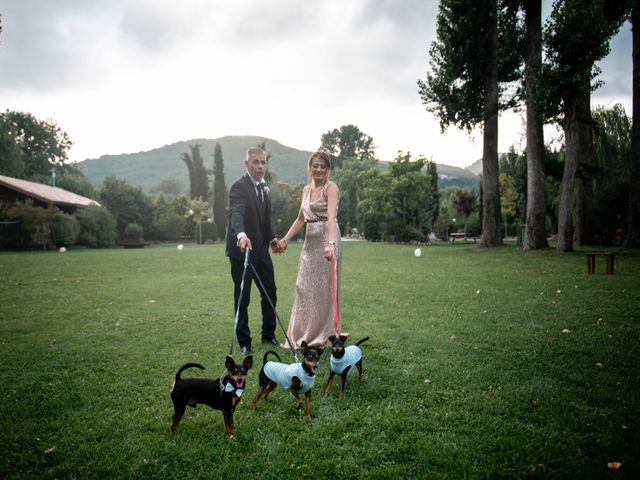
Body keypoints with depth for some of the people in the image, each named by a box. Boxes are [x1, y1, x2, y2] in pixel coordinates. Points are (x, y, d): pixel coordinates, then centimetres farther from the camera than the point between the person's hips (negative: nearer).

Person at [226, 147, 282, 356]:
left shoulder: (262, 187, 12)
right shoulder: (239, 187, -16)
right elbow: (236, 214, -33)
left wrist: (272, 239, 14)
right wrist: (241, 235, -51)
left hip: (261, 249, 8)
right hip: (242, 249, -8)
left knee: (270, 292, 14)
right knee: (242, 298, 2)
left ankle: (268, 334, 32)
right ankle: (244, 343, 15)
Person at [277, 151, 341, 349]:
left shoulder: (331, 188, -9)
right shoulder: (306, 190, 13)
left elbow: (331, 217, -25)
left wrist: (330, 244, -38)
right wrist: (285, 239, 11)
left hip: (326, 240, -8)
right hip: (309, 241, 8)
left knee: (323, 287, 0)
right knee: (304, 287, 11)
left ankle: (322, 336, 14)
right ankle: (303, 335, 25)